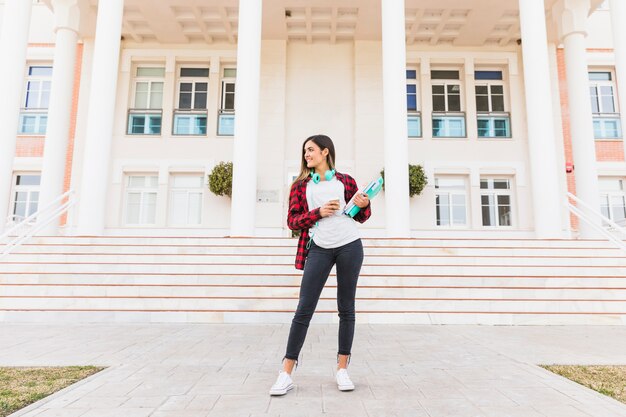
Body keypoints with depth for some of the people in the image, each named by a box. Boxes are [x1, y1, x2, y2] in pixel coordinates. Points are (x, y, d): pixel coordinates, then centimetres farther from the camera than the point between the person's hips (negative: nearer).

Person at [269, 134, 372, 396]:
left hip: (350, 246, 1)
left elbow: (361, 217, 16)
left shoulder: (345, 181, 9)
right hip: (319, 248, 0)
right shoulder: (301, 185, 9)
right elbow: (292, 221, 4)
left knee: (346, 308, 6)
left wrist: (365, 205, -6)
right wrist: (318, 212, -10)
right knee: (304, 309, -4)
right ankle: (286, 374, 5)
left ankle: (342, 369, 18)